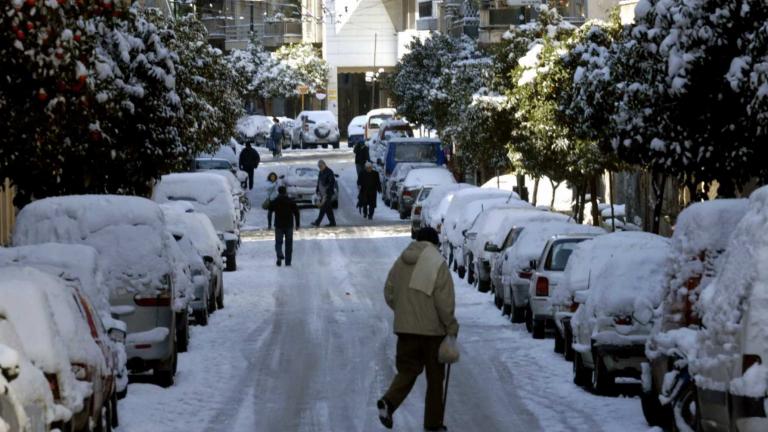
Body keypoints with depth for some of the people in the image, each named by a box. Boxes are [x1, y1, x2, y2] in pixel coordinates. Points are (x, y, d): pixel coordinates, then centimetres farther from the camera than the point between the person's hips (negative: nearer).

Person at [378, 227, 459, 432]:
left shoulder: (401, 263, 5)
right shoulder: (437, 264, -11)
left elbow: (389, 294, 12)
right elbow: (444, 301, -16)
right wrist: (451, 326, -5)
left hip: (405, 328, 4)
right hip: (432, 329, -4)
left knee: (407, 370, 12)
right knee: (435, 377, 8)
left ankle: (389, 402, -15)